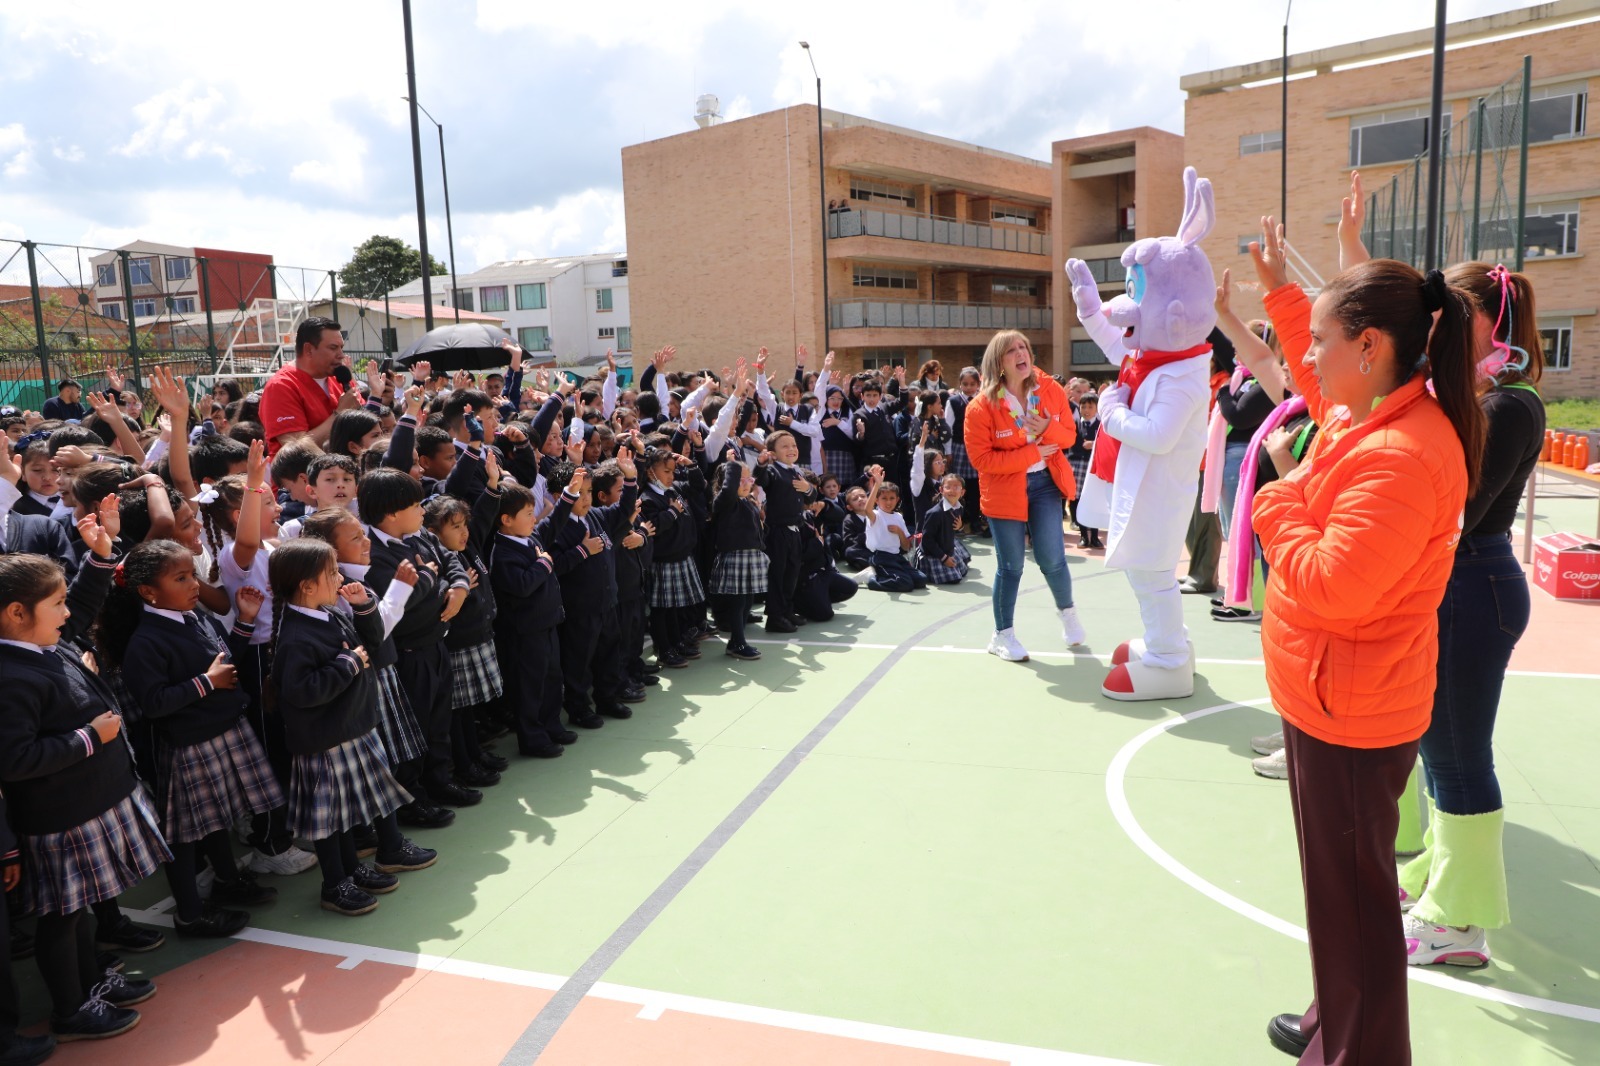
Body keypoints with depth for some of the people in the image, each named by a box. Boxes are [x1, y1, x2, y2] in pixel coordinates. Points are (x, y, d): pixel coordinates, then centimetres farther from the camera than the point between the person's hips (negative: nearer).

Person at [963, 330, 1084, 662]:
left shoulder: (1051, 390, -3)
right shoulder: (981, 406, -15)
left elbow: (1069, 435, 5)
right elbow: (980, 458, -16)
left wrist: (1048, 429, -19)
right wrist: (1031, 453, -19)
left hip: (1046, 482, 3)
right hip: (1005, 488, -3)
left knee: (1052, 558, 1)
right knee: (1011, 565, 4)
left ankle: (1067, 612, 33)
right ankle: (1002, 635, 22)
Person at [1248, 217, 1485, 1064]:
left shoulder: (1399, 460, -27)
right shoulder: (1378, 418, 4)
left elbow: (1331, 585, -32)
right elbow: (1322, 392, 27)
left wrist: (1279, 501, -16)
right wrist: (1280, 292, 24)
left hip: (1347, 712, -11)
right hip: (1338, 700, 11)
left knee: (1350, 895, 4)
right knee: (1340, 880, 23)